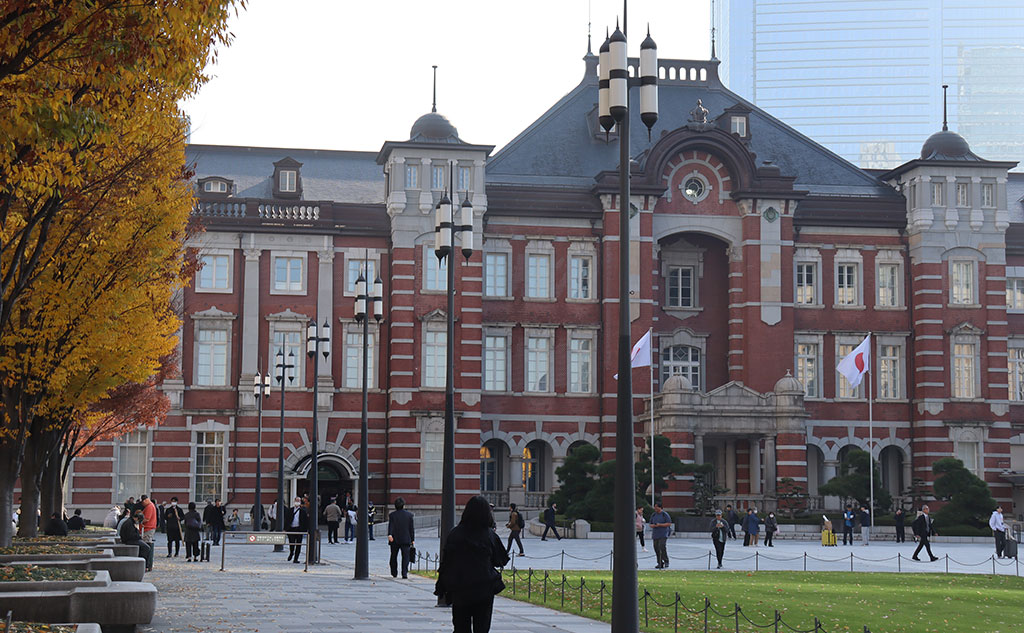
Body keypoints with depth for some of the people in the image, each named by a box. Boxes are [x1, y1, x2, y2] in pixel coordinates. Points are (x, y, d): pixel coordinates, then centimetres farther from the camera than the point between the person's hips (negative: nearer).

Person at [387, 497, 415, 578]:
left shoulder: (392, 515, 0)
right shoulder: (409, 514, 1)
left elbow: (391, 526, -13)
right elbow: (412, 528, 2)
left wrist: (389, 535, -23)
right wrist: (412, 539, 7)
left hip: (395, 540, 1)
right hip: (406, 539, -1)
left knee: (394, 557, 14)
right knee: (405, 556, -1)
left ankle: (394, 573, 21)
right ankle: (404, 573, -13)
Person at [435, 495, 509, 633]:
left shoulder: (455, 534, -4)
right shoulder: (490, 535, -6)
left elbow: (446, 562, -2)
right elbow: (501, 560, 2)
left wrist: (441, 589, 6)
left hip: (459, 590, 1)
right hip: (485, 589, -1)